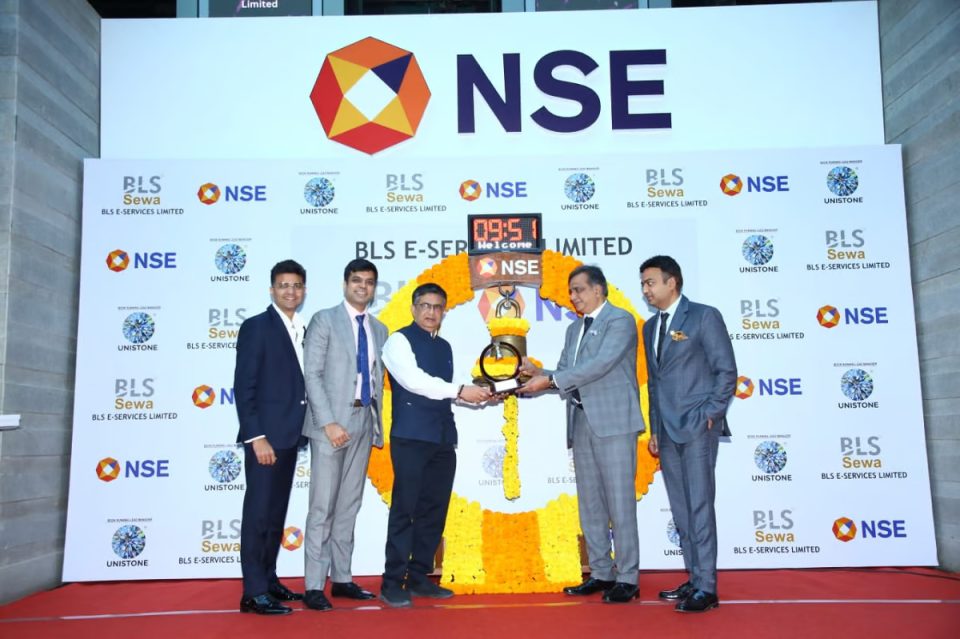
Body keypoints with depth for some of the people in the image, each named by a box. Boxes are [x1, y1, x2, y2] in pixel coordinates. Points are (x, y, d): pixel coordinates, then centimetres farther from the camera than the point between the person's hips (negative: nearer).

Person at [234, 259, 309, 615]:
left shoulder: (302, 331, 14)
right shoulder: (256, 327, -6)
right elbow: (243, 387, -12)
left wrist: (300, 433, 8)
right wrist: (257, 437, -19)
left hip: (289, 435, 7)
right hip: (265, 435, -7)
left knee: (277, 513, 13)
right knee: (258, 513, -4)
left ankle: (269, 580, 22)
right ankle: (254, 593, 1)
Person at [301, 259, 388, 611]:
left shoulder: (379, 329, 15)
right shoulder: (324, 320, -2)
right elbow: (312, 374, -9)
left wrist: (377, 425, 9)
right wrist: (329, 422, -17)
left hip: (364, 421, 6)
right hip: (332, 421, -6)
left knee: (349, 505, 10)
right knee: (323, 506, -5)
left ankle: (342, 579, 18)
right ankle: (313, 586, 1)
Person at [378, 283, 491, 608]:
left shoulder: (444, 346, 18)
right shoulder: (400, 340, -3)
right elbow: (413, 380, -18)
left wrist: (478, 394, 5)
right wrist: (460, 391, -22)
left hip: (443, 438, 7)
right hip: (411, 438, -7)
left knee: (434, 509, 9)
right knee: (405, 509, -4)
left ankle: (418, 578, 19)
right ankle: (392, 583, 4)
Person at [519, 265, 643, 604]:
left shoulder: (620, 320, -4)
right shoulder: (575, 329, 21)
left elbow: (601, 364, -17)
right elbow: (565, 373, 16)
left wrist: (550, 380, -18)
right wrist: (540, 374, -5)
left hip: (614, 421, -8)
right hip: (582, 422, 8)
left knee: (620, 502, -4)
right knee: (590, 503, 10)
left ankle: (627, 578, 3)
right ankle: (602, 573, 19)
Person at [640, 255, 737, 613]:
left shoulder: (704, 316, -4)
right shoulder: (650, 327, 17)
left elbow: (727, 370, -7)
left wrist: (711, 414, -10)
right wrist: (654, 430, 16)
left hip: (697, 428, -7)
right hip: (667, 432, 7)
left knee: (699, 505, -7)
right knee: (681, 508, 8)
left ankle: (706, 588, -1)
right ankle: (694, 579, 16)